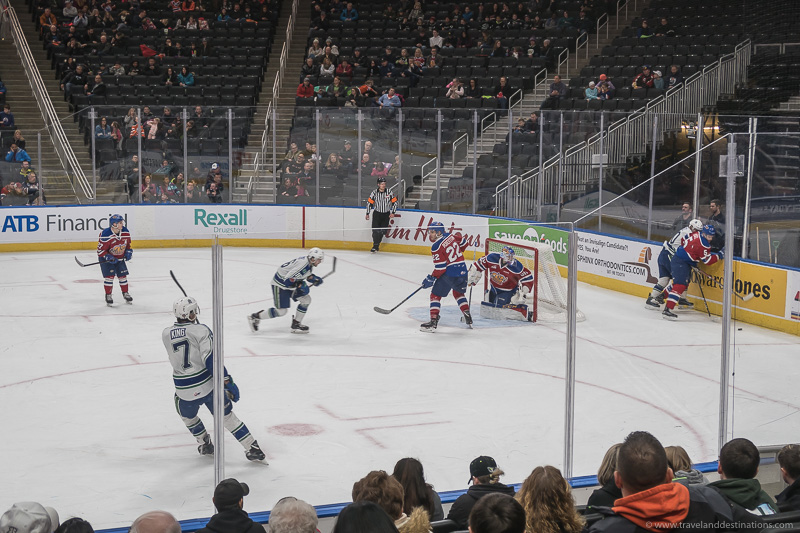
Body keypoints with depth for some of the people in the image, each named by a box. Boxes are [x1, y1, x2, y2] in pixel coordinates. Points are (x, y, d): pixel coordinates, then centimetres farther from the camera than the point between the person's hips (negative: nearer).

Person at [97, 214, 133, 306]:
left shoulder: (126, 232, -9)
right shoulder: (105, 235, -28)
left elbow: (128, 243, 11)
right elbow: (100, 250, -21)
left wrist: (128, 251, -4)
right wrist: (108, 257, -30)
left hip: (120, 258, 5)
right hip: (106, 258, -5)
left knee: (123, 275, 3)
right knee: (109, 276, -13)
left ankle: (125, 293, 21)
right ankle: (108, 296, 0)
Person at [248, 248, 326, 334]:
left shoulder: (309, 263, 1)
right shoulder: (303, 264, -30)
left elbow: (308, 275, 22)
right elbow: (287, 279, -32)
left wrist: (315, 279, 2)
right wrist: (300, 285, -24)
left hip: (290, 284, 10)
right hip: (280, 284, -10)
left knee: (306, 300, 6)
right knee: (281, 311, -6)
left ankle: (296, 324, 16)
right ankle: (255, 317, 8)